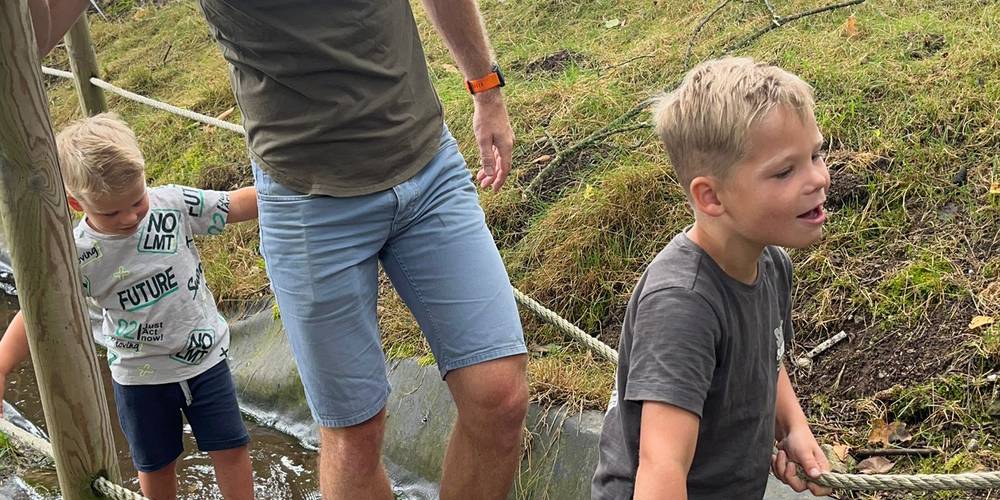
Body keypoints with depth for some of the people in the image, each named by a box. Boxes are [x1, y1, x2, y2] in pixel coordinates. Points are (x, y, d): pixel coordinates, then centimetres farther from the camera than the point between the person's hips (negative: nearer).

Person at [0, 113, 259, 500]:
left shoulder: (172, 204, -15)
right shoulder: (77, 256, -18)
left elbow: (236, 205, -7)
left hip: (204, 355, 1)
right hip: (140, 376, -1)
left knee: (230, 448, 7)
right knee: (155, 463, 16)